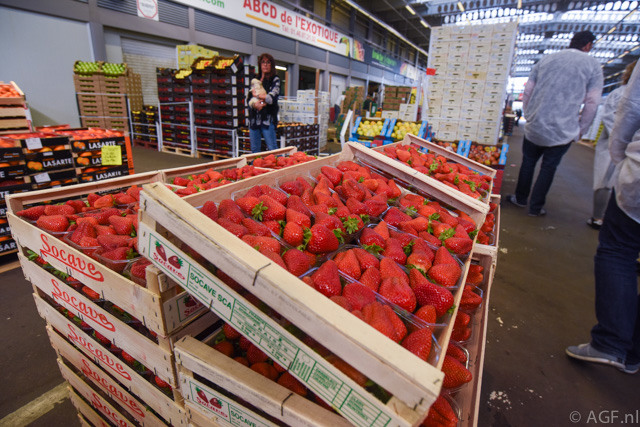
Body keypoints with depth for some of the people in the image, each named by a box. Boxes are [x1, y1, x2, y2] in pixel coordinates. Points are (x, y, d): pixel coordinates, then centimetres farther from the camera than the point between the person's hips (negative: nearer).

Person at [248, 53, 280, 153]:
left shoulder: (275, 80, 2)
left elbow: (272, 98, -11)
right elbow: (248, 98, 10)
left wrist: (257, 95, 0)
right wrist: (254, 104, -12)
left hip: (267, 119, -5)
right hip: (254, 119, 5)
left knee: (273, 150, -7)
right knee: (255, 150, 10)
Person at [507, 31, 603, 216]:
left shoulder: (546, 59, 9)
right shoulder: (593, 64, 3)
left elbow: (527, 92, 9)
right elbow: (592, 103, -1)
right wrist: (580, 131, 7)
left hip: (535, 126, 2)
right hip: (563, 131, -2)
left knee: (528, 163, 16)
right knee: (548, 168, 8)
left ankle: (521, 199, 27)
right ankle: (535, 208, 15)